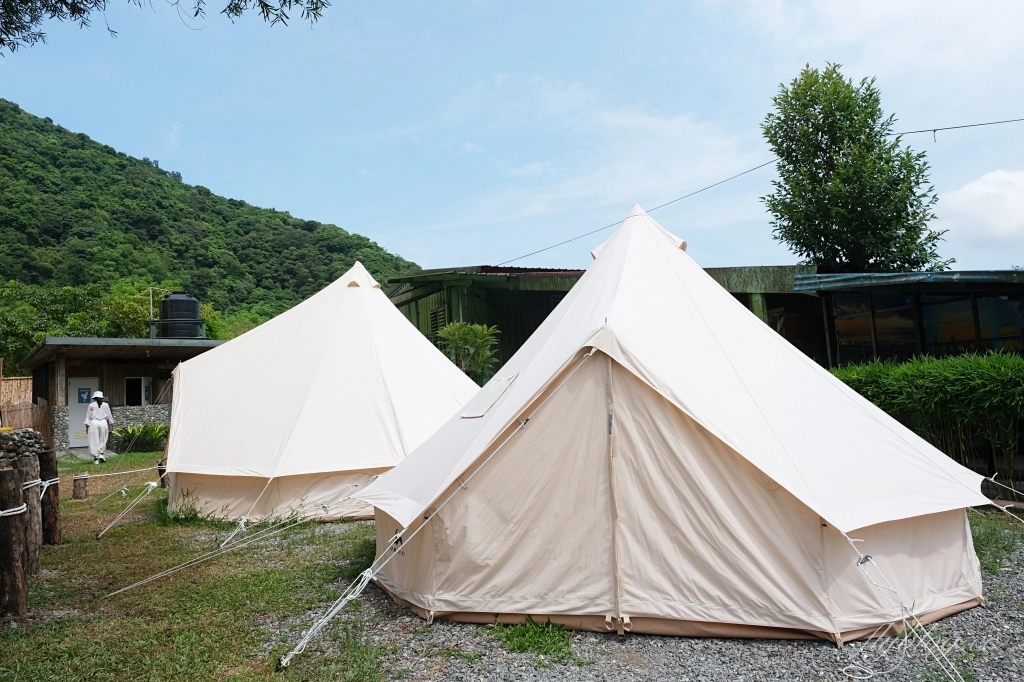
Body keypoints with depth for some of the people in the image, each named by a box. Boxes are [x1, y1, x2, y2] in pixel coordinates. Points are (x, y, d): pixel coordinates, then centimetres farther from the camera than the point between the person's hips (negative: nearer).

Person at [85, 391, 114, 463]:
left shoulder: (91, 405, 3)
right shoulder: (106, 405, 5)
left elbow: (88, 416, 3)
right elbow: (109, 416, 9)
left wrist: (87, 426, 5)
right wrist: (111, 424, 17)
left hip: (94, 423, -1)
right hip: (103, 422, 1)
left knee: (94, 441, 4)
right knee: (102, 440, 14)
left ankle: (95, 458, 4)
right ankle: (101, 454, -2)